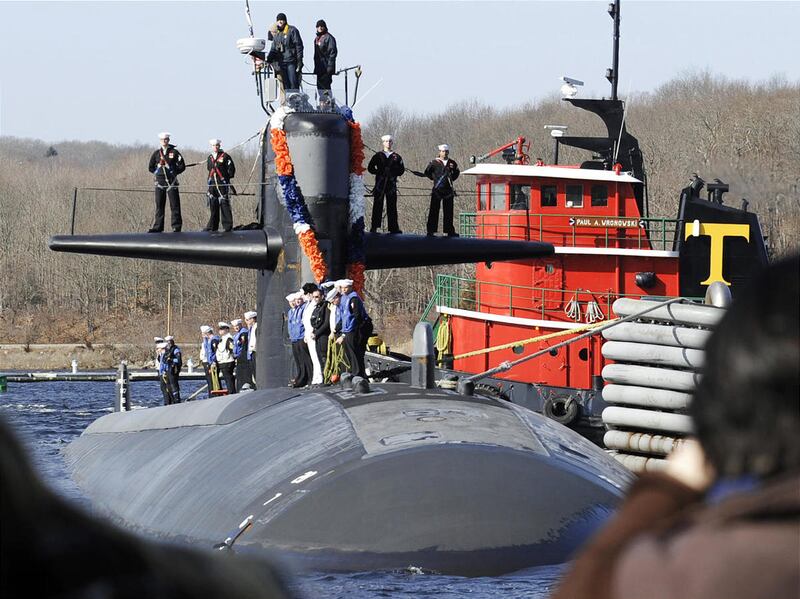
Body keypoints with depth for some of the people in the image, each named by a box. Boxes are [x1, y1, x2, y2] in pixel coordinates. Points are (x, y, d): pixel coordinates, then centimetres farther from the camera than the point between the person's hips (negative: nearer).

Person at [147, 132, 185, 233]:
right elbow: (150, 167, 18)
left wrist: (173, 172, -2)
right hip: (160, 181, 3)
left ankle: (176, 226, -1)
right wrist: (157, 172, 8)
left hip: (171, 182, -3)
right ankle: (157, 227, 6)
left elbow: (182, 166, 2)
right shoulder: (156, 153, 11)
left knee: (174, 205, -3)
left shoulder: (174, 152, 2)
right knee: (159, 205, 4)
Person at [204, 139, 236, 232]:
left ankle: (227, 225, -4)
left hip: (223, 184, -5)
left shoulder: (225, 156, -2)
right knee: (213, 206, 7)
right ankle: (213, 226, 13)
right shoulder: (209, 158, 15)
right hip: (212, 184, 5)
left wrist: (227, 177, 0)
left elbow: (231, 168, -2)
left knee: (225, 205, -6)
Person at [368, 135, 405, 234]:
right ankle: (374, 227, -3)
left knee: (392, 206, 0)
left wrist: (393, 172, -7)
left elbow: (401, 170, 10)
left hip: (391, 184, 1)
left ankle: (393, 228, 0)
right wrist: (380, 172, -6)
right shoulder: (378, 156, 11)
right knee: (378, 205, -4)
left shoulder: (396, 157, 13)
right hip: (380, 184, -1)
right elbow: (370, 168, 7)